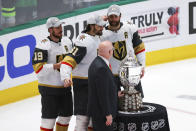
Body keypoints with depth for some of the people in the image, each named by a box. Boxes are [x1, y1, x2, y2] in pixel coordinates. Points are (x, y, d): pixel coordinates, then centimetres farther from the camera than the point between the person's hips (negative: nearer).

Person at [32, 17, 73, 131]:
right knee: (49, 119, -3)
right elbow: (38, 68, -21)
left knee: (66, 116, 16)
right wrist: (56, 66, -26)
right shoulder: (43, 45, -15)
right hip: (49, 88, -7)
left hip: (65, 86, 7)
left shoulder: (67, 41, 7)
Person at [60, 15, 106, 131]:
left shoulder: (97, 38, 9)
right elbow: (69, 60, -30)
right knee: (83, 114, -11)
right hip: (82, 83, -9)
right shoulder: (84, 42, -21)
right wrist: (66, 77, -44)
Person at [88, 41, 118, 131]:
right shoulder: (101, 68, -24)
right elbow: (102, 94, -24)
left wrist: (115, 93, 23)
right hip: (101, 113, -10)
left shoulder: (97, 63, 7)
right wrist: (108, 114, -19)